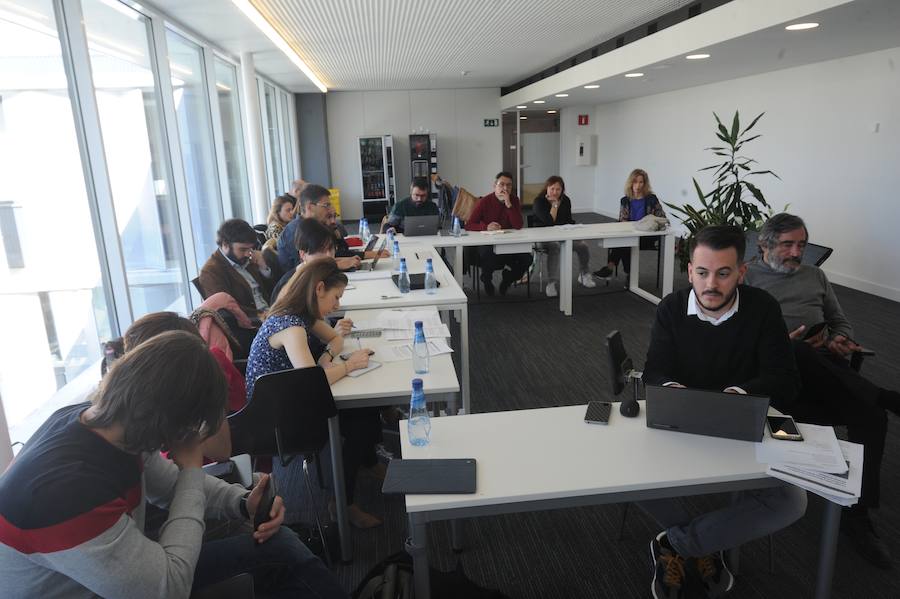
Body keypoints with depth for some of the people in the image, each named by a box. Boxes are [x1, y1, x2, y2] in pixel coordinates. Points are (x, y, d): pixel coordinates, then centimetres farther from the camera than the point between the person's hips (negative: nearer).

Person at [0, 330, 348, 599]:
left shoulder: (96, 423, -11)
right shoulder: (67, 490, -37)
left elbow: (171, 484, 7)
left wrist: (242, 503, -11)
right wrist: (191, 468, -23)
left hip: (117, 570, 7)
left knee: (277, 544, 2)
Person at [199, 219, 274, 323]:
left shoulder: (246, 260, 15)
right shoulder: (211, 271, -4)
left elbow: (270, 290, 20)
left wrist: (263, 268, 4)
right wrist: (258, 316, -26)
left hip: (269, 315, 8)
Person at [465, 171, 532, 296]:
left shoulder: (514, 200, 1)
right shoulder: (485, 202, -7)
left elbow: (518, 226, -12)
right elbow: (468, 225, -11)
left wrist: (508, 204, -21)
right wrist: (486, 227, -29)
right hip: (487, 242, -3)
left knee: (527, 258, -19)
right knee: (490, 258, -35)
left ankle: (506, 280, 13)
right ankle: (486, 279, 4)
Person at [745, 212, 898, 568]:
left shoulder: (815, 275, 28)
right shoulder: (747, 277, 12)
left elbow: (841, 323, 28)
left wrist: (840, 341, 2)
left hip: (824, 369, 5)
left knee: (871, 415, -27)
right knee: (797, 355, -43)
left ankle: (857, 515, -19)